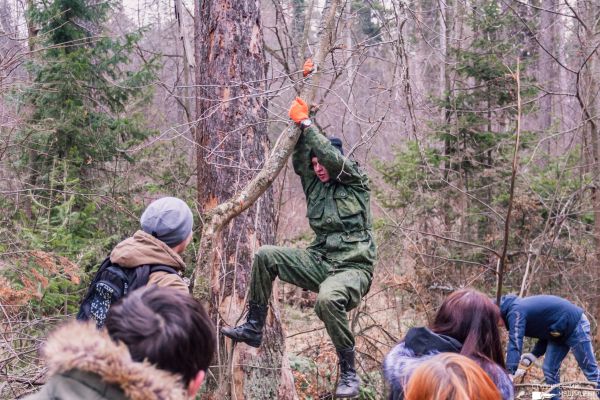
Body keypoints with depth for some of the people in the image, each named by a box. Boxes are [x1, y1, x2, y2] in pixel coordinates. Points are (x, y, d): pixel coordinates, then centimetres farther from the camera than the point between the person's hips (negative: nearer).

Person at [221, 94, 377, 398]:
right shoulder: (315, 184, 17)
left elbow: (332, 156, -16)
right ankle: (253, 327, 6)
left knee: (327, 299, -39)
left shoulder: (355, 182, -1)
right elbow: (299, 160, 6)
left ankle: (348, 373, -21)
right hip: (319, 260, 7)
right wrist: (299, 120, -1)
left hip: (352, 267, -7)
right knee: (265, 256, -2)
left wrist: (305, 122, -8)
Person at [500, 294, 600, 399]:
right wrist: (534, 354, 4)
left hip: (575, 325, -10)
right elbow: (544, 330, 14)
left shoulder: (515, 312, -21)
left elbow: (515, 343, -30)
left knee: (590, 369, -3)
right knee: (549, 370, 6)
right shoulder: (519, 307, 8)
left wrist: (510, 373, -33)